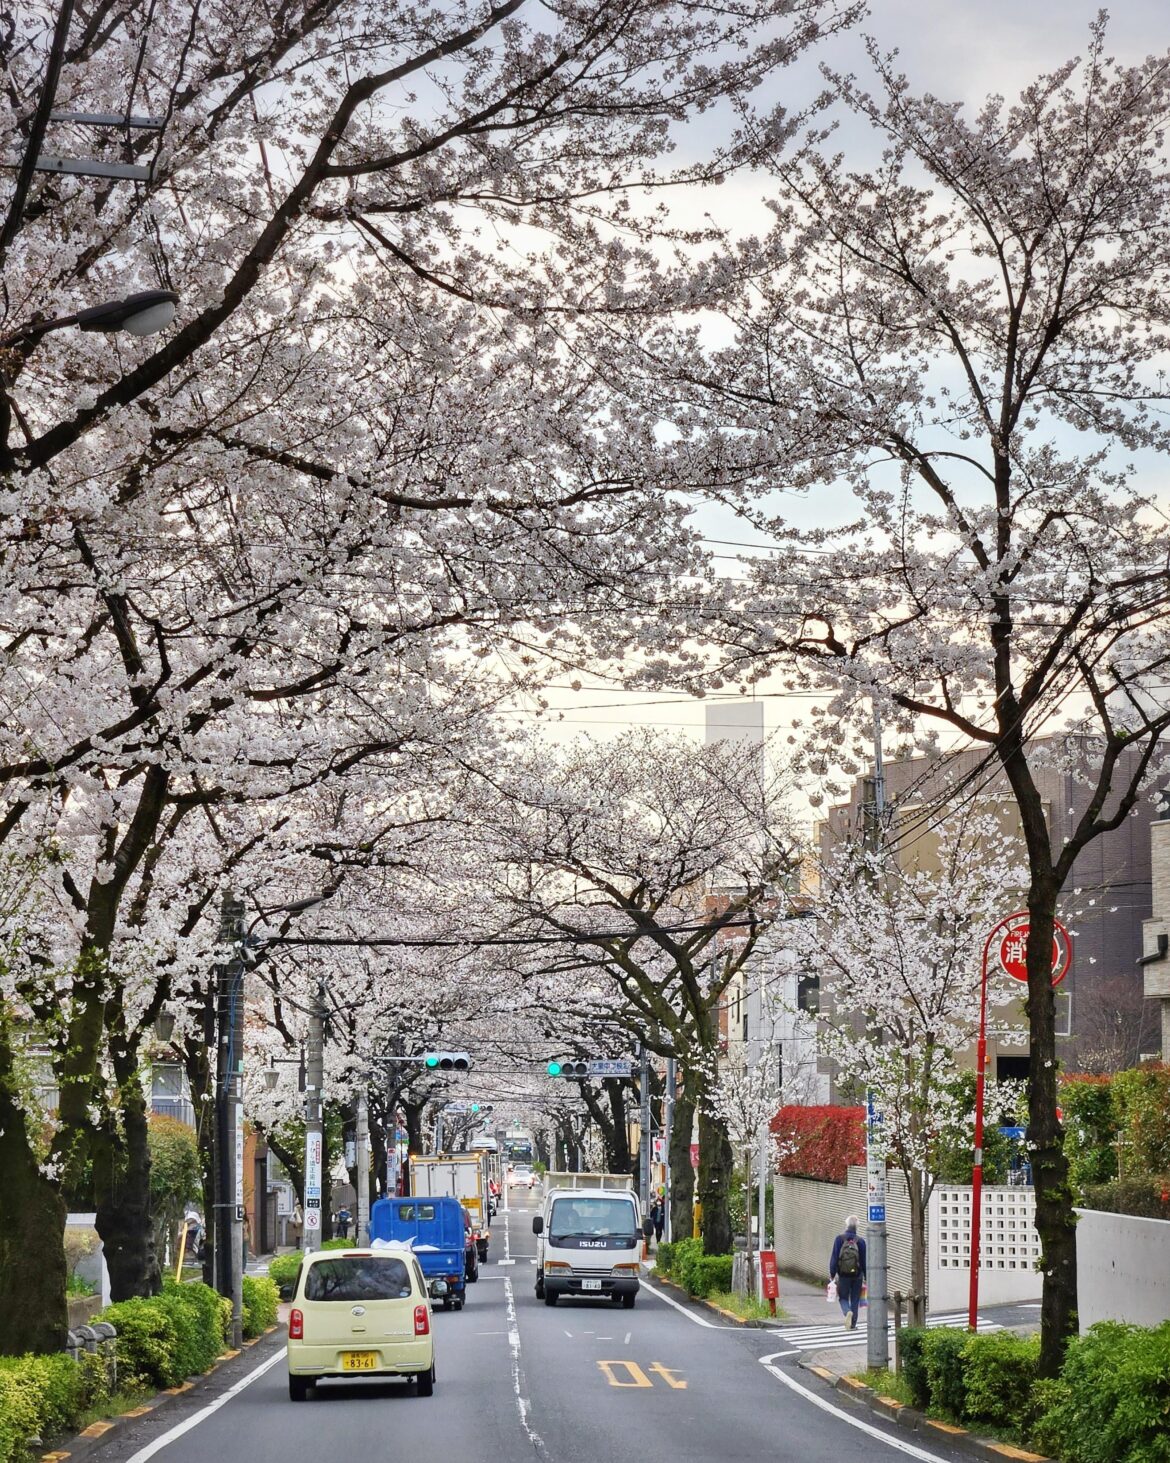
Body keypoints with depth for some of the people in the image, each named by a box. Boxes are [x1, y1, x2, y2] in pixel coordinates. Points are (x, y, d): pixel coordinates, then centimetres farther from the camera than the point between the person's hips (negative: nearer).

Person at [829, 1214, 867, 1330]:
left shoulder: (839, 1239, -8)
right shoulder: (860, 1241, -5)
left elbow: (834, 1258, -7)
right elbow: (864, 1260, -1)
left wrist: (832, 1274, 1)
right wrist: (866, 1277, 8)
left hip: (843, 1275, -1)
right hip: (857, 1275, 1)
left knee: (843, 1298, 12)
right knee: (855, 1299, 12)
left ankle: (848, 1312, -18)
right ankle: (852, 1324, 14)